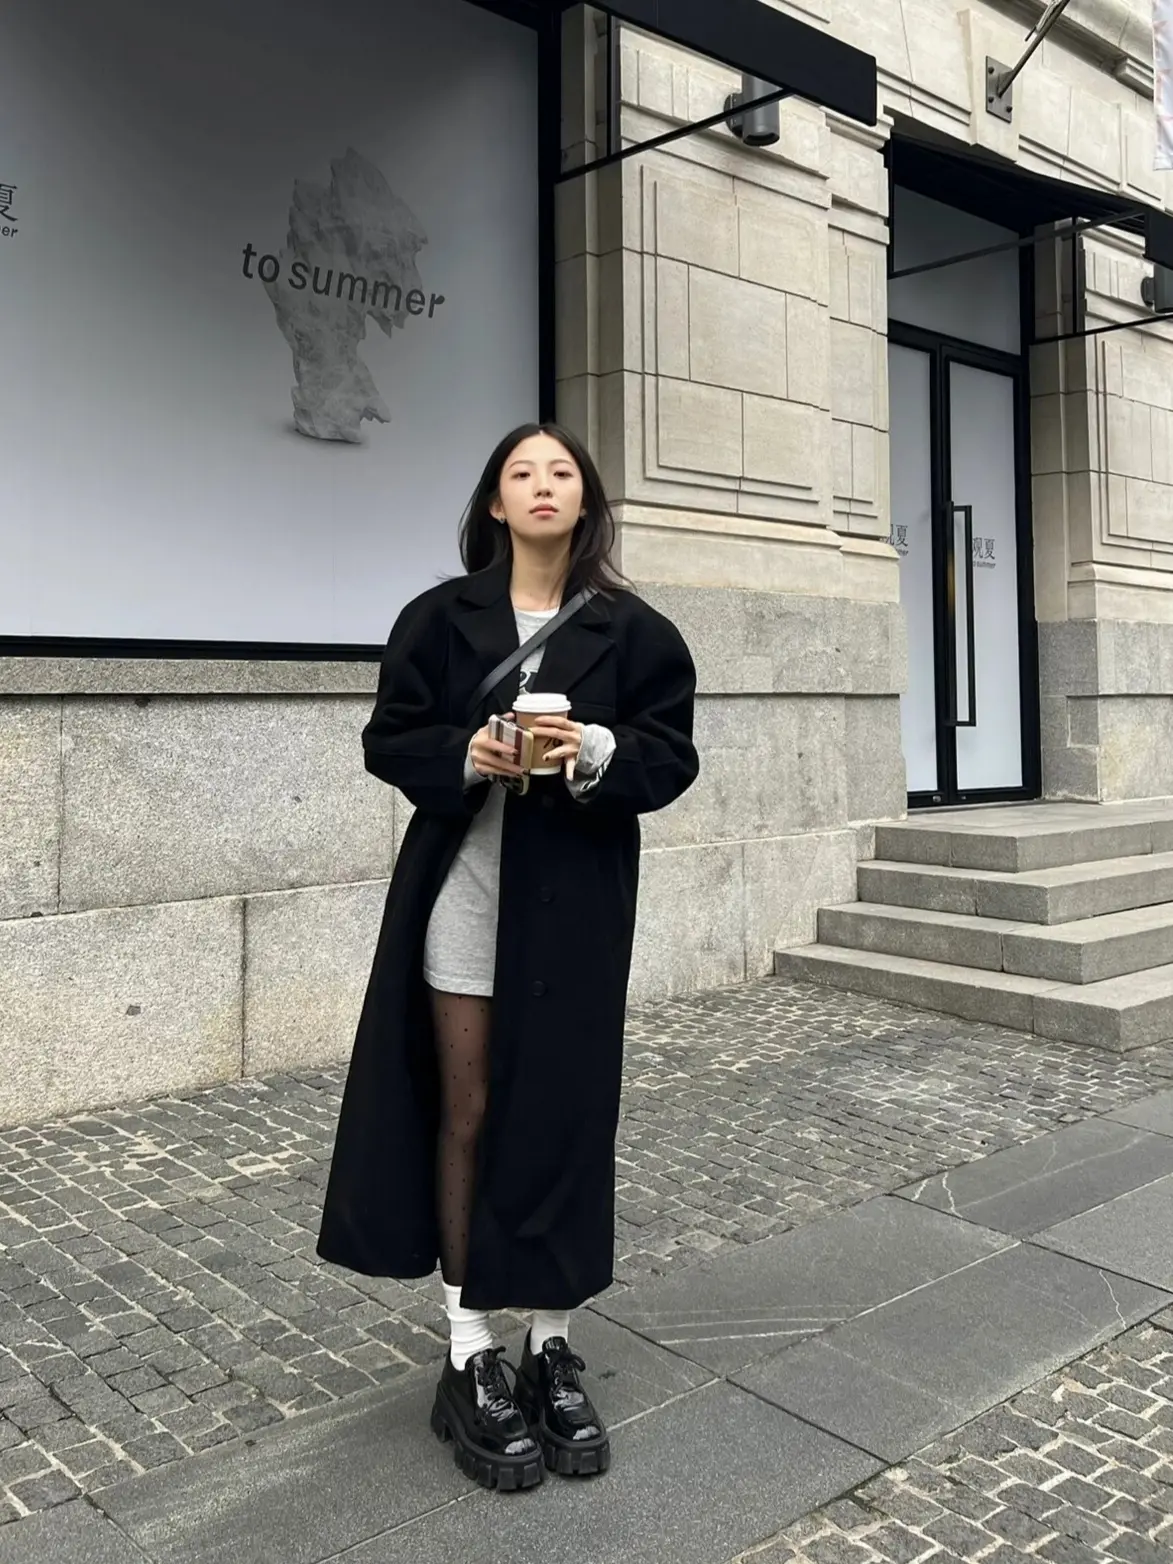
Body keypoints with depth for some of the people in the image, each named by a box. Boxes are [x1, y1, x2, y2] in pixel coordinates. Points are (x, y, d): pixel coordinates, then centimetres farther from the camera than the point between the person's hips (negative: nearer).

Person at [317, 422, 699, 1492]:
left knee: (563, 1116, 4)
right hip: (462, 888, 0)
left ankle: (554, 1351, 19)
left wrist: (597, 754, -19)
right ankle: (470, 1357, 15)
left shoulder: (633, 629, 4)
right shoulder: (442, 616, 5)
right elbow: (389, 738, 3)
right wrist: (463, 755, -17)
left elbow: (671, 755, 1)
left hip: (574, 900, 0)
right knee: (465, 1112, 4)